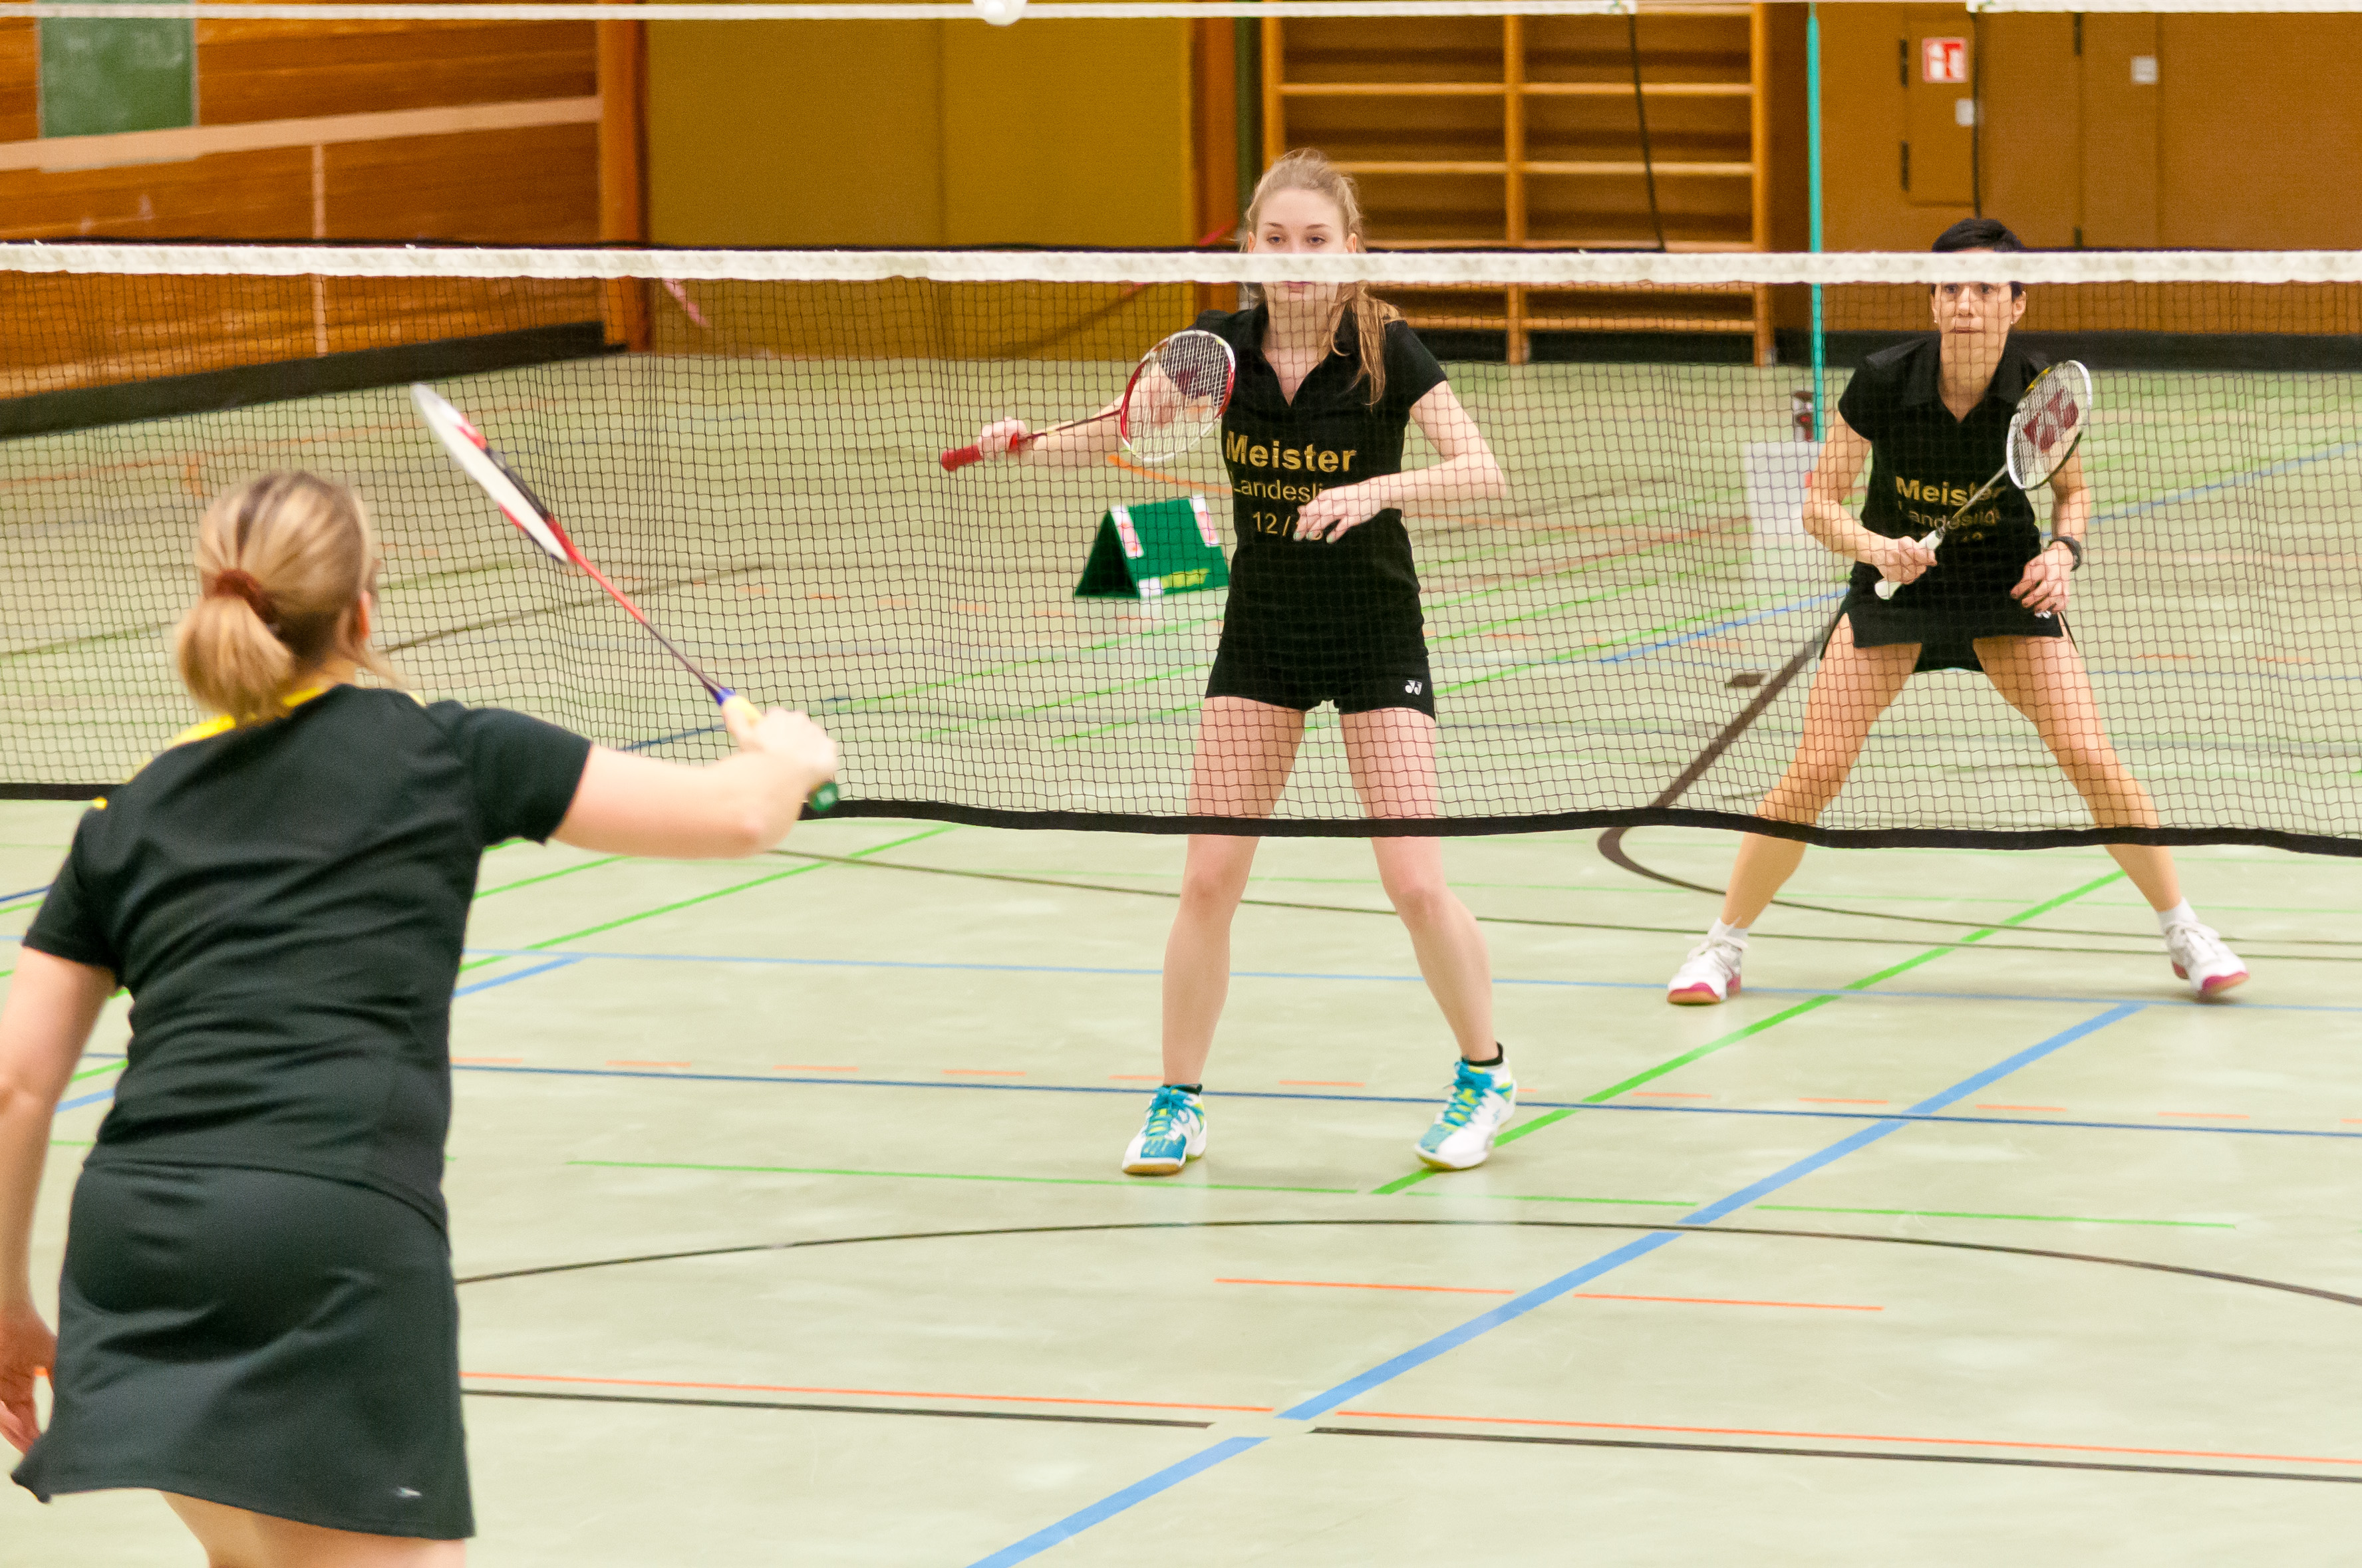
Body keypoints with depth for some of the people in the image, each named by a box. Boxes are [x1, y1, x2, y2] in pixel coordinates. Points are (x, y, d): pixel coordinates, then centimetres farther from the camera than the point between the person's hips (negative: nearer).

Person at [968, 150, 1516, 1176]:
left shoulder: (1387, 352, -15)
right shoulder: (1224, 347, -6)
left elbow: (1484, 472, -22)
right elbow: (1114, 433, -1)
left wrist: (1378, 489, -37)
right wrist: (1027, 444, -20)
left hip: (1374, 636, -3)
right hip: (1259, 635, 3)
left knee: (1416, 884, -8)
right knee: (1209, 877, -2)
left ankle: (1484, 1075, 16)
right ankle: (1177, 1104, 12)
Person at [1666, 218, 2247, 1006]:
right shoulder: (1883, 382, -22)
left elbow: (2073, 488, 3)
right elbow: (1821, 504, -12)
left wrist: (2064, 549, -16)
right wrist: (1877, 548, -31)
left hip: (2006, 583, 0)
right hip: (1895, 582, 0)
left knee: (2089, 755, -12)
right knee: (1815, 770, -10)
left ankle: (2183, 932, 6)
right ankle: (1723, 946, 8)